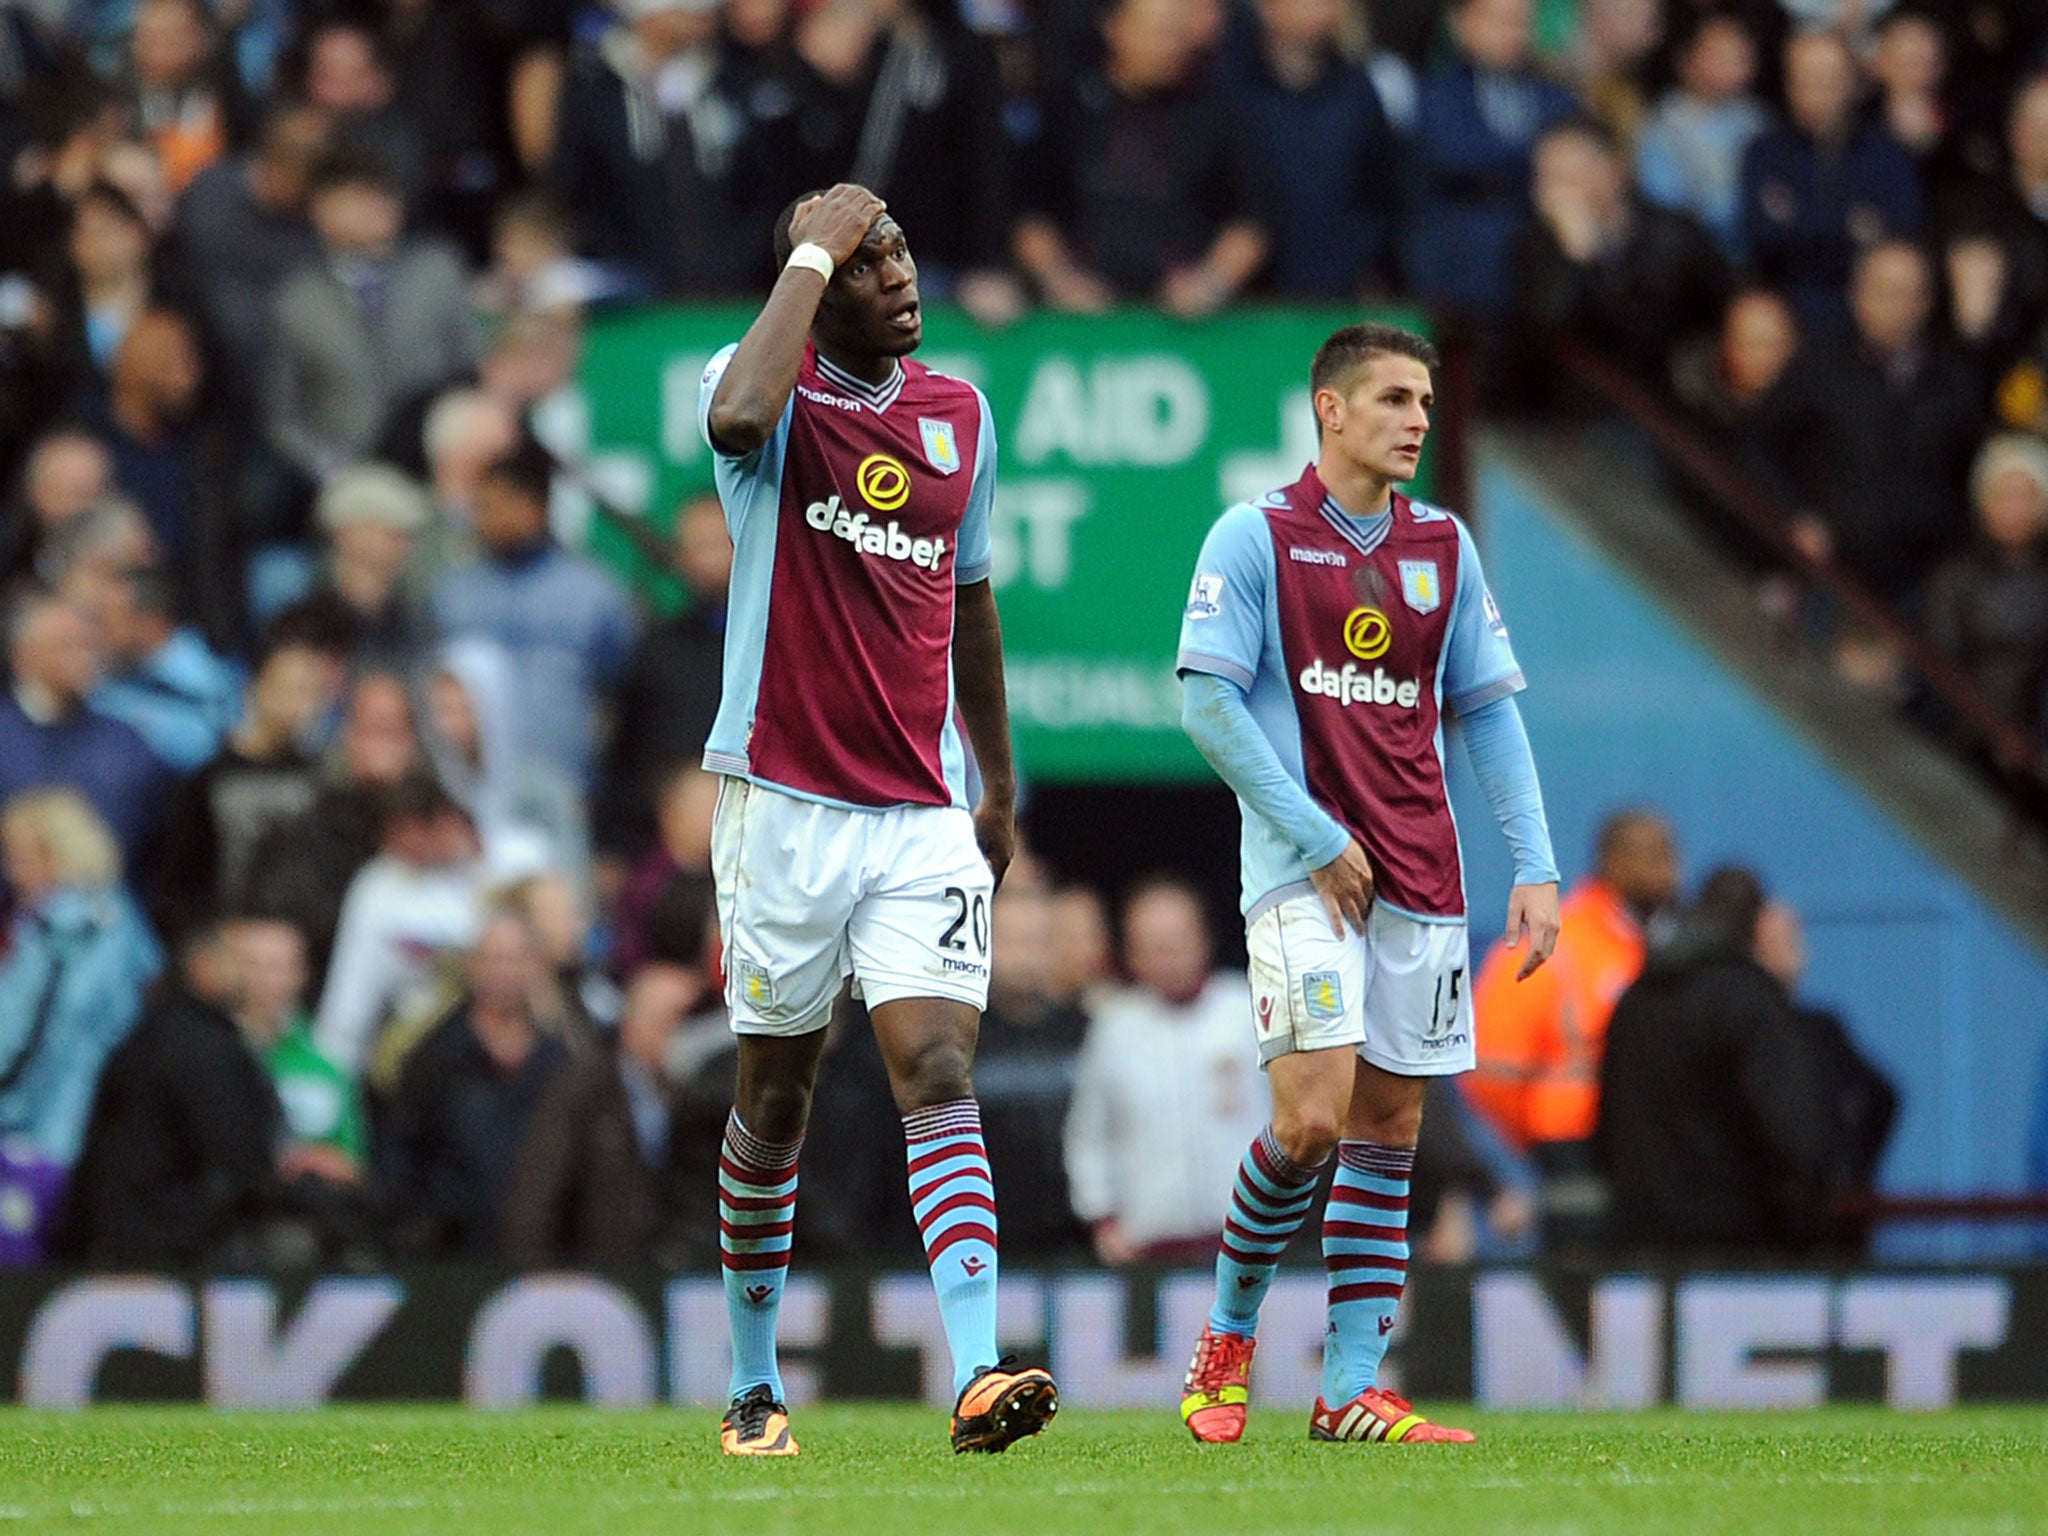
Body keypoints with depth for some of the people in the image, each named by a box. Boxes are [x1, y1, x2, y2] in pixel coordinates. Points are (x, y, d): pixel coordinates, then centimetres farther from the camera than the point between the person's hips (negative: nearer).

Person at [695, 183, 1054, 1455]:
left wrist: (1001, 786, 24)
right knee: (776, 1096, 8)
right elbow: (738, 415, -32)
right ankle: (754, 1385, 23)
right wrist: (810, 254, -21)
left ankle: (978, 1374, -25)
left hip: (924, 814, 3)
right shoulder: (777, 390, -5)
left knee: (941, 1077, -12)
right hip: (785, 807, -3)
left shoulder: (961, 415, 10)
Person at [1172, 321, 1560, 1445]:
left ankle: (1351, 1391, 6)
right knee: (1313, 1116, -15)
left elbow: (1486, 710, 15)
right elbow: (1207, 699, -8)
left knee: (1389, 1125, 3)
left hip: (1420, 878, 5)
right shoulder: (1256, 537, -4)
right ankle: (1227, 1338, 7)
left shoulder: (1443, 546, 12)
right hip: (1304, 874, -5)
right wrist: (1317, 836, -12)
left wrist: (1534, 867, 6)